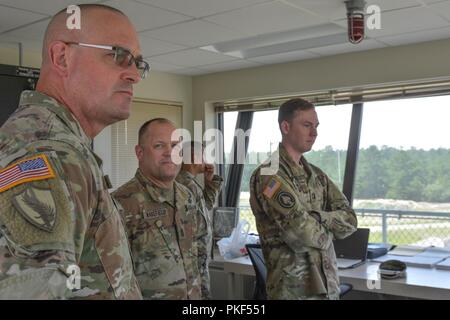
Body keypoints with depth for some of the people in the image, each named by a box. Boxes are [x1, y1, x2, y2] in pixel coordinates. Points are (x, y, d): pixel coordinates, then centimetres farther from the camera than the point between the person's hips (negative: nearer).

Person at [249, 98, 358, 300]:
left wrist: (316, 216, -16)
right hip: (292, 288, -7)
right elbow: (304, 232, -23)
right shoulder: (267, 175, -16)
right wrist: (329, 230, -3)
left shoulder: (317, 175, 9)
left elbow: (350, 221, 0)